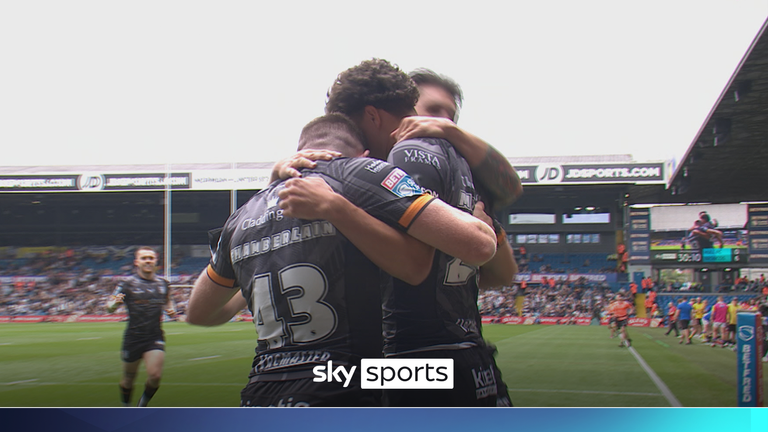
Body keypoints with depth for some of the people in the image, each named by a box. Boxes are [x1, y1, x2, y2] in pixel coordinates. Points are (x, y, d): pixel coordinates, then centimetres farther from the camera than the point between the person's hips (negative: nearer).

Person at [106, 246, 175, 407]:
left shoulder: (162, 283, 7)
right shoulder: (128, 284, -4)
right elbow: (110, 308, -6)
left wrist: (171, 309, 4)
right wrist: (114, 303, -29)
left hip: (155, 338, 2)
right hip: (133, 338, -2)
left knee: (155, 375, -14)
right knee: (128, 379, 8)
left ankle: (143, 405, 12)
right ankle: (126, 406, 34)